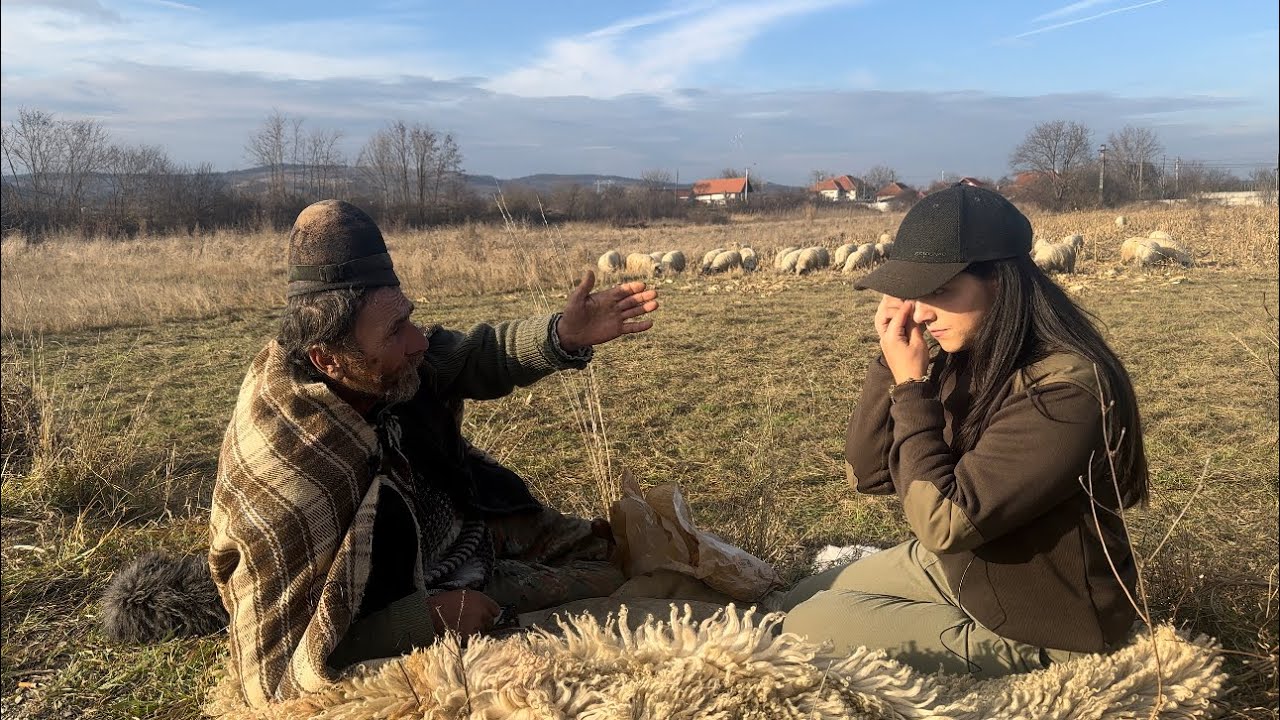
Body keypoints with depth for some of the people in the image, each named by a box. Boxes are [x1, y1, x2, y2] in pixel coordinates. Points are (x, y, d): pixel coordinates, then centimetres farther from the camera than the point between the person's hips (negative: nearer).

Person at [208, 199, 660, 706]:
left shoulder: (378, 366, -20)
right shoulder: (283, 494, -37)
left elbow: (474, 357, -6)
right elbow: (279, 673, -29)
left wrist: (565, 335, -25)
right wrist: (431, 618, -31)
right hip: (406, 621, -6)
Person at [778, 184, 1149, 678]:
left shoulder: (1067, 390, -30)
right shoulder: (966, 358, -6)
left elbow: (944, 523, -31)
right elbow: (868, 474, -4)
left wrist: (910, 386, -26)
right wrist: (890, 362, -16)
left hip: (1034, 625, -7)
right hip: (956, 564, 8)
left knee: (807, 633, -8)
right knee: (798, 604, 11)